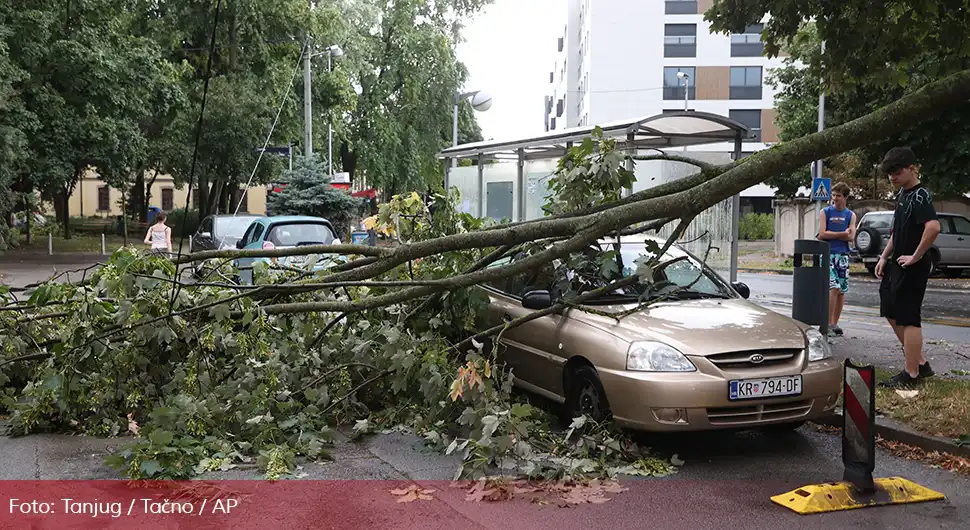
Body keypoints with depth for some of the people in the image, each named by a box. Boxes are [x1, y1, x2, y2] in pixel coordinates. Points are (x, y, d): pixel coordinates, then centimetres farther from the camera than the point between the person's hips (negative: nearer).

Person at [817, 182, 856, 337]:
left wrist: (831, 235, -9)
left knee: (842, 291, 4)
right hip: (827, 254, -3)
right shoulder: (825, 212, 4)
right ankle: (828, 323, -11)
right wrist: (842, 234, -8)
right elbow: (822, 234, -7)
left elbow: (851, 237, -1)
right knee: (834, 288, -16)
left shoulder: (850, 215, 11)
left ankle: (835, 323, 15)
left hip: (843, 255, 4)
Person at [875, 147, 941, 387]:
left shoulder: (920, 196, -17)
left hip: (912, 268, -10)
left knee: (908, 319, -3)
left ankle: (911, 374, 6)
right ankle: (921, 363, 25)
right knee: (892, 313, 16)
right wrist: (884, 257, 15)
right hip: (896, 265, 10)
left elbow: (933, 227, -34)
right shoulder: (902, 194, 12)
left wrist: (915, 257, -25)